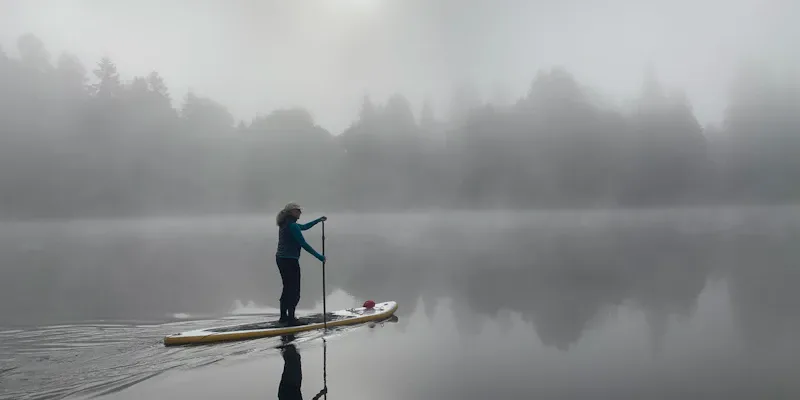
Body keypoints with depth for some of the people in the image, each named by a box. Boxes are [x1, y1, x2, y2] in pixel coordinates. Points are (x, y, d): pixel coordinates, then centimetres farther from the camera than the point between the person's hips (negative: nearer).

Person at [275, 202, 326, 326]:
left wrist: (318, 220, 30)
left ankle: (284, 316, 28)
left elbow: (304, 227, 27)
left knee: (287, 288, 19)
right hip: (290, 260, -10)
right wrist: (319, 256, -14)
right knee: (294, 290, -2)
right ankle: (291, 319, 2)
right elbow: (303, 244, -20)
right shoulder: (292, 225, -18)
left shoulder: (286, 224, 11)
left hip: (281, 259, 10)